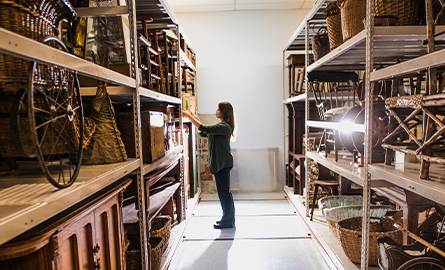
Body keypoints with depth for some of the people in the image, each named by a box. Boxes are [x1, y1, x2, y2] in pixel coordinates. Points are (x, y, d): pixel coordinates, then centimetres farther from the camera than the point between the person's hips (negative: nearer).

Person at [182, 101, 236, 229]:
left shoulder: (224, 126, -17)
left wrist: (189, 116, -22)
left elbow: (205, 129, -27)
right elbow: (203, 133, 17)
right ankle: (228, 218, 29)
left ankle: (228, 221, 12)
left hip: (223, 163, -10)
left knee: (224, 191, -1)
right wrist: (196, 120, 4)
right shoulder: (221, 126, 16)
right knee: (224, 191, 17)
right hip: (220, 163, 10)